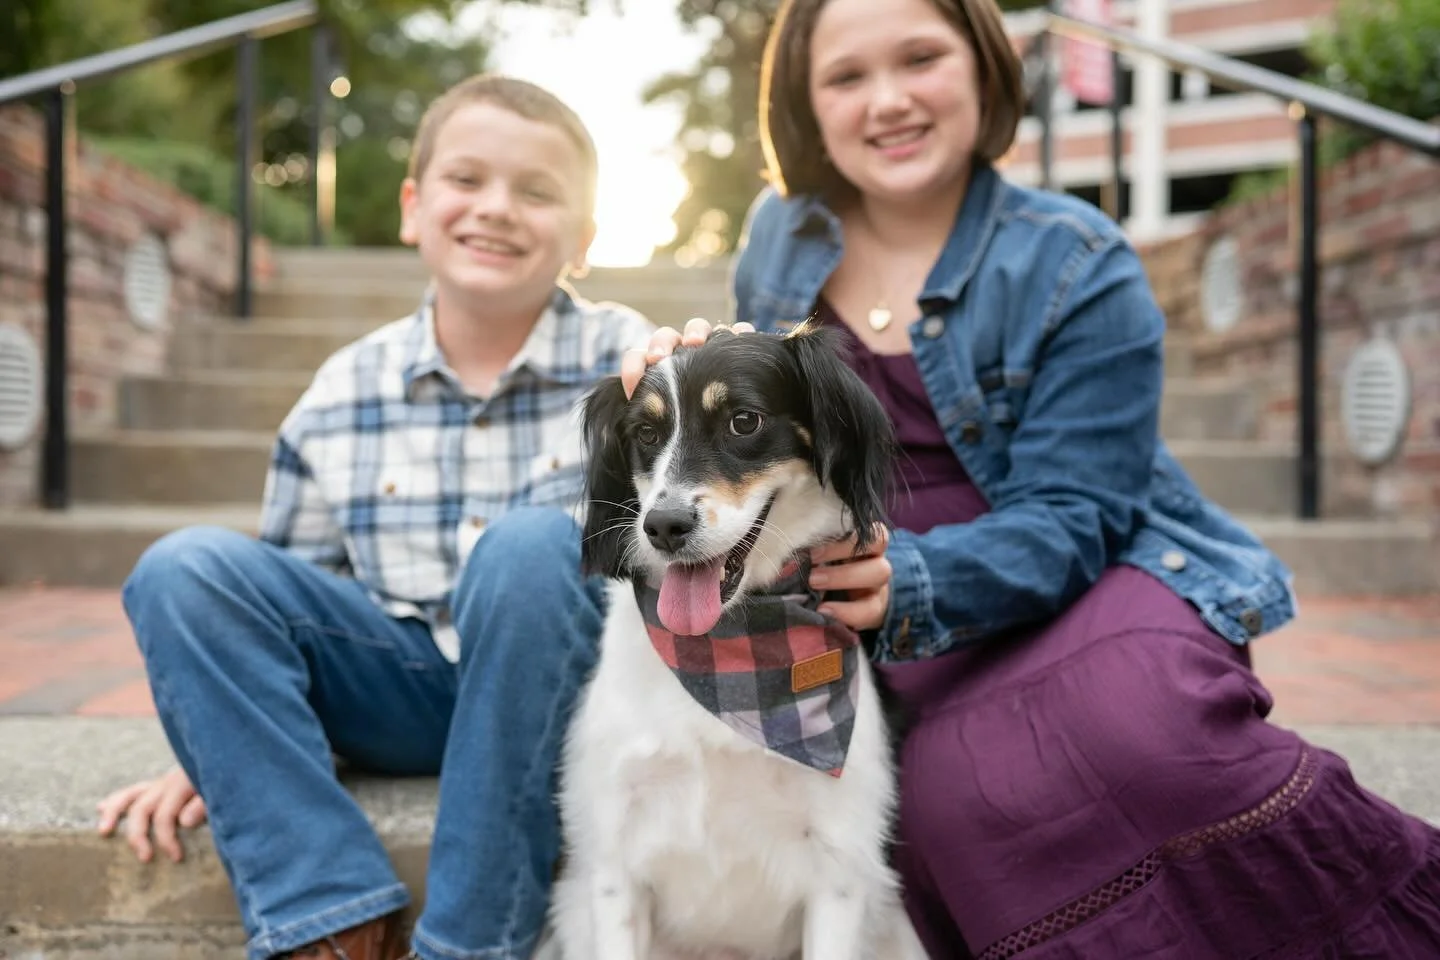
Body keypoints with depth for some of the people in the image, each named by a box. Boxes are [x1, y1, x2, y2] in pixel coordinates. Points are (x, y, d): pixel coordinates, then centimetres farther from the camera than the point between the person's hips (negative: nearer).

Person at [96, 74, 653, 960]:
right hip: (406, 692, 3)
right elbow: (282, 603, 11)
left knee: (530, 543, -33)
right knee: (183, 568, -14)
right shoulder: (344, 395, 3)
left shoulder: (627, 363, -5)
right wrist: (217, 742, 2)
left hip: (570, 685, -3)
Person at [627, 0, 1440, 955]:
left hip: (1093, 580, -2)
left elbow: (1064, 520, -13)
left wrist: (907, 579, -32)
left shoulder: (1074, 262, -9)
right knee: (962, 792, -28)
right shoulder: (781, 238, 3)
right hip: (914, 638, 3)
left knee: (1139, 727, -33)